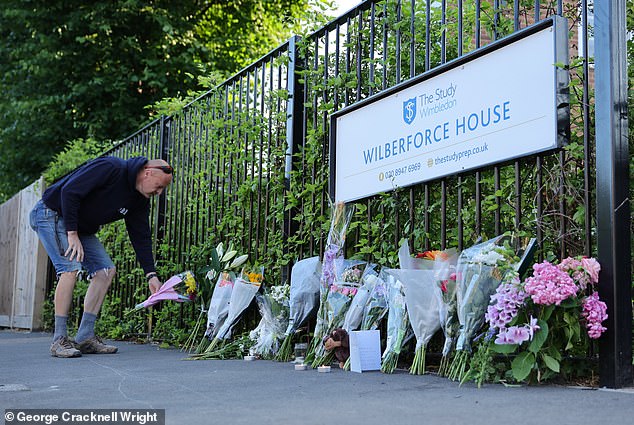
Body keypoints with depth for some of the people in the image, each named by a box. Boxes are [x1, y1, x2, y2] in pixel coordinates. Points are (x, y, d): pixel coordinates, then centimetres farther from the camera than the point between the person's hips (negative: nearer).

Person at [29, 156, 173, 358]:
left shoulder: (139, 200, 0)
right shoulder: (110, 168, -26)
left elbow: (141, 237, 3)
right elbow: (69, 191, -29)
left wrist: (151, 275, -5)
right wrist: (72, 234, -27)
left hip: (81, 227, 9)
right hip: (51, 214, -9)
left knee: (106, 270, -1)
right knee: (71, 267, -23)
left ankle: (85, 337, 0)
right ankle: (59, 340, -17)